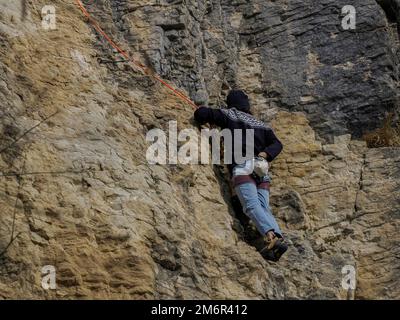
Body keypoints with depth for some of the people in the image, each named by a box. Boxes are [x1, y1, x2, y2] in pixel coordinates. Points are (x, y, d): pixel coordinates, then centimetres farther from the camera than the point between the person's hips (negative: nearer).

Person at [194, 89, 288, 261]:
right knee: (264, 208, -5)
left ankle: (271, 237, -42)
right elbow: (277, 144, 18)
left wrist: (204, 120, 33)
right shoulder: (260, 124, 30)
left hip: (243, 167, -5)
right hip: (262, 170, 5)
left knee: (252, 205, -21)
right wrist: (265, 154, 6)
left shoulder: (229, 115, 17)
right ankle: (278, 237, -28)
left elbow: (201, 113, 12)